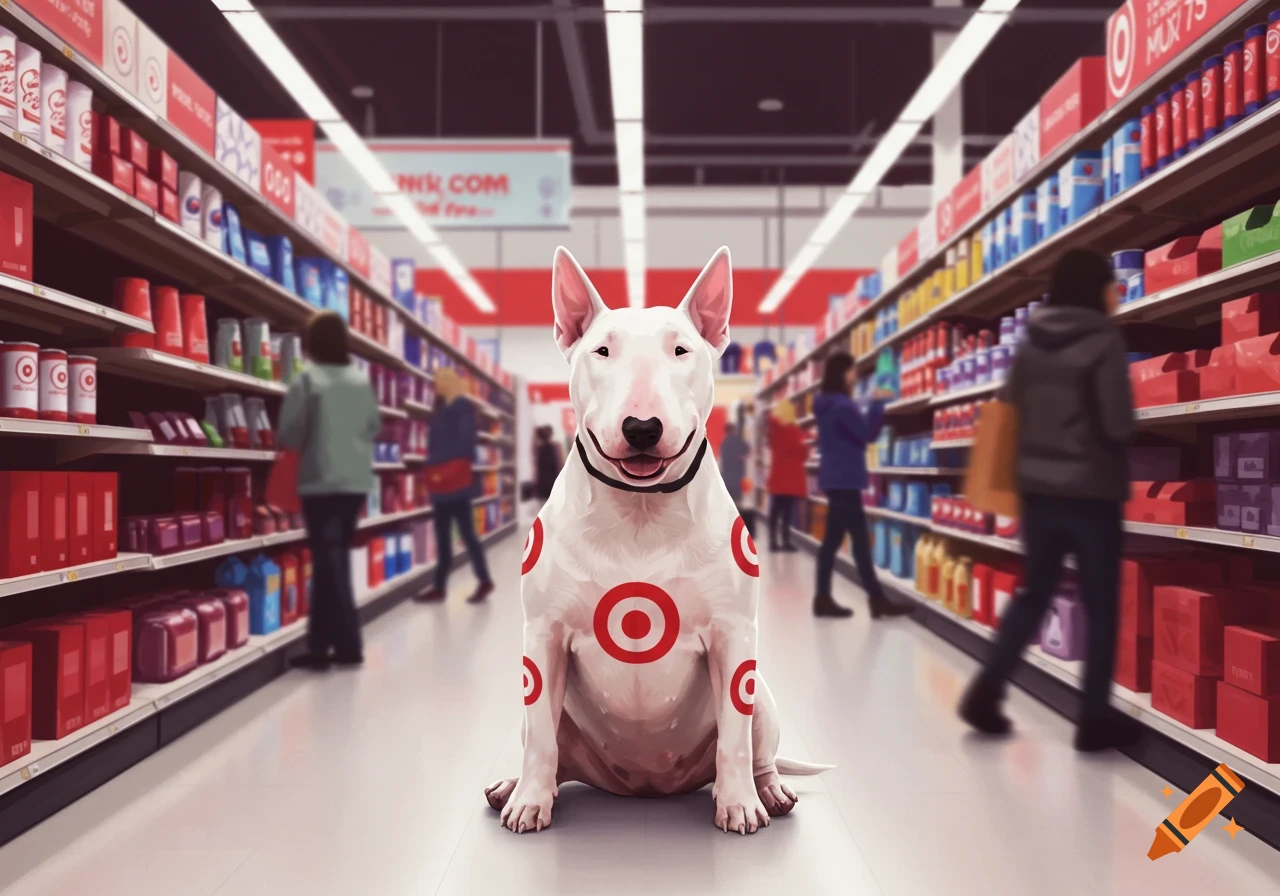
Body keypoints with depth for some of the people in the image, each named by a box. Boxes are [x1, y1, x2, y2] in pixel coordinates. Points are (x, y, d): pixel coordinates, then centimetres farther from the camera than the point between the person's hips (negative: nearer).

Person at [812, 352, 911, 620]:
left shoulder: (828, 404, 15)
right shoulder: (842, 405, -16)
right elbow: (868, 433, -18)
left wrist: (874, 406, 10)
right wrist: (878, 403, -11)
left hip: (835, 478, 10)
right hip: (845, 480, -10)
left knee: (833, 538, 9)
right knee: (860, 540, -7)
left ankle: (823, 598, 9)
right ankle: (876, 598, -4)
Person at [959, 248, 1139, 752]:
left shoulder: (1029, 344, 6)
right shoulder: (1104, 342, -11)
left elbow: (1009, 408, 8)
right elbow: (1119, 426, -13)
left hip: (1037, 488, 6)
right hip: (1092, 493, -5)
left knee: (1034, 593, 18)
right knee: (1101, 607, 7)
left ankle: (985, 692, 12)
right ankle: (1094, 720, 12)